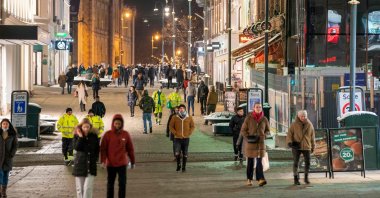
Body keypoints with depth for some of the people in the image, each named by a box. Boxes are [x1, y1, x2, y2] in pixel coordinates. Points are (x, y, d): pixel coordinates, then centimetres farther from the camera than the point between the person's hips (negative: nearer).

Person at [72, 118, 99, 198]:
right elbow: (76, 147, -17)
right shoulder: (77, 135, -2)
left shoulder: (94, 136, 0)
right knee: (80, 188, 8)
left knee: (88, 188, -10)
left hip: (91, 165, -1)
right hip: (80, 165, 1)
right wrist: (80, 137, -21)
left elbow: (97, 149, 8)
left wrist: (95, 159, 0)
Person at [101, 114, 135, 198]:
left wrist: (132, 162, 8)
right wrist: (103, 161, -16)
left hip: (122, 163, 0)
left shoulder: (126, 134, -1)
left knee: (122, 183, 0)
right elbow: (103, 148, -6)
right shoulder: (108, 134, -5)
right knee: (110, 183, 11)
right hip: (110, 163, 0)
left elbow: (130, 149, 5)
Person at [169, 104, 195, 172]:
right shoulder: (175, 118, -1)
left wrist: (189, 133, -3)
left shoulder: (189, 118, 2)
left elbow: (192, 126, 10)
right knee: (177, 153, -12)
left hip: (186, 138, 1)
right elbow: (171, 126, 4)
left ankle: (184, 167, 19)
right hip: (177, 138, -1)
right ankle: (178, 165, 10)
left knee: (185, 154, 7)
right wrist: (175, 133, -7)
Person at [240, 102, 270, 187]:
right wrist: (248, 137, -15)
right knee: (250, 161, 7)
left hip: (260, 143, 1)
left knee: (259, 161, -8)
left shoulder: (264, 119, 4)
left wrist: (262, 135, -6)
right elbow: (243, 130, 2)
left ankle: (260, 179, -16)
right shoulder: (248, 118, -2)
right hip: (250, 142, -1)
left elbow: (267, 131, 14)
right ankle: (249, 179, 17)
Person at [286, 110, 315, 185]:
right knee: (296, 162, -2)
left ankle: (306, 177, 19)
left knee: (307, 162, 1)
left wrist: (313, 146, 16)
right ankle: (296, 178, 7)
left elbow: (312, 136, 14)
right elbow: (289, 134, -2)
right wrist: (289, 142, -20)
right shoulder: (294, 125, -2)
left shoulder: (309, 125, 6)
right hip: (296, 147, -2)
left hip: (306, 147, 2)